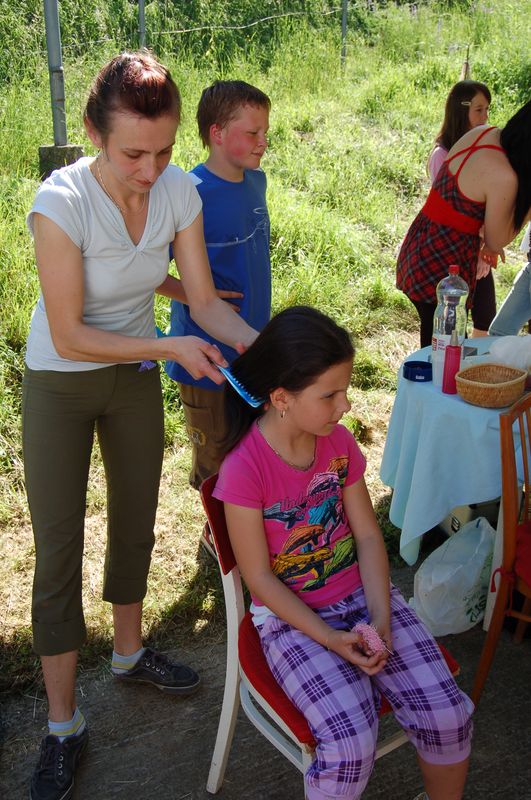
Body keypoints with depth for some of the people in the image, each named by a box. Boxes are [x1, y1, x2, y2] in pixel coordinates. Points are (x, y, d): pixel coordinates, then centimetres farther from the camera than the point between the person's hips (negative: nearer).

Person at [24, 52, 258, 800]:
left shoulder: (179, 191, -14)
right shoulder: (61, 202, -28)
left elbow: (204, 300, -9)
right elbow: (68, 337, -25)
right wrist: (172, 346, -30)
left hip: (136, 373, 5)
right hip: (60, 383, -4)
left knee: (136, 521, 17)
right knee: (58, 547, 1)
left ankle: (129, 652, 42)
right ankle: (63, 724, 17)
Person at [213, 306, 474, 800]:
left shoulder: (339, 442, -3)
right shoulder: (243, 469, -20)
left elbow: (368, 536, 0)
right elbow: (261, 578, -14)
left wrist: (380, 619, -13)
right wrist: (328, 639, -18)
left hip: (362, 596, 5)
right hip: (291, 616, -4)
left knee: (448, 715, -9)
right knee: (351, 744, -24)